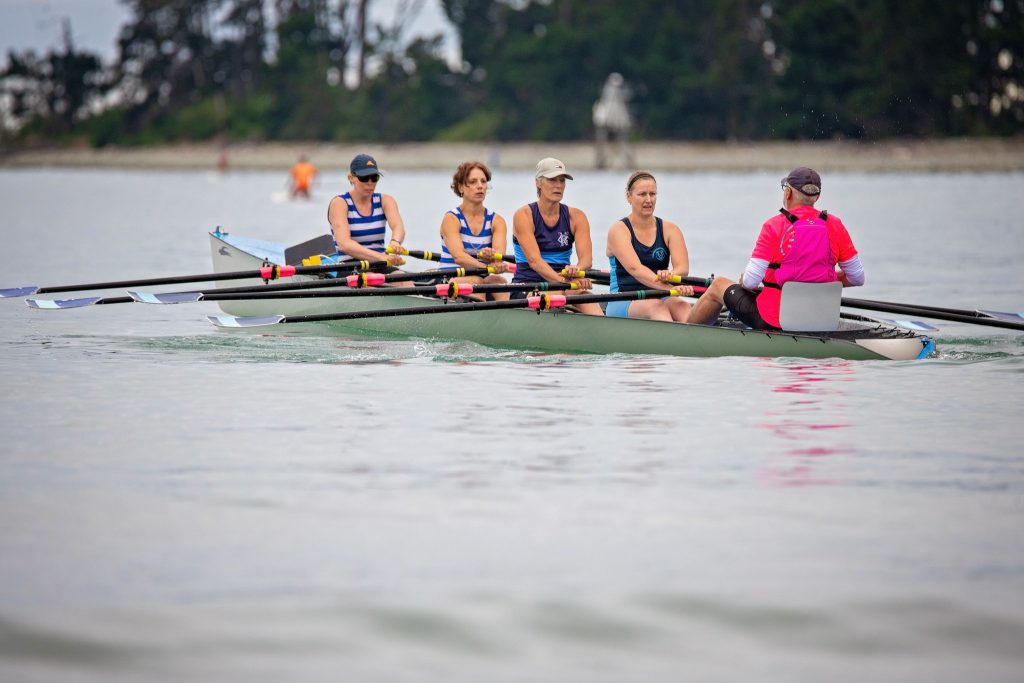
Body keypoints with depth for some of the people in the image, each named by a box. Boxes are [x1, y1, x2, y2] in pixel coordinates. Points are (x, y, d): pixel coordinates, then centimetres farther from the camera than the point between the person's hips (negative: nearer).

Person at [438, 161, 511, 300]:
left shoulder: (497, 221, 7)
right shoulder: (451, 219, -4)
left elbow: (499, 252, -13)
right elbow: (458, 256, -20)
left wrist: (490, 256, -39)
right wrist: (489, 268, -37)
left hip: (484, 281, 3)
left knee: (499, 281, -29)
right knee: (475, 280, -34)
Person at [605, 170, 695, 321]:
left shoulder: (670, 230, 11)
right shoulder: (618, 231, -2)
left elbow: (683, 267, -6)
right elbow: (635, 268, -19)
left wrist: (670, 275, -32)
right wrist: (670, 288, -35)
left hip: (659, 298, 3)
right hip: (622, 303, -3)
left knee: (685, 308, -32)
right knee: (657, 306, -37)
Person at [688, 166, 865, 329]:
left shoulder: (774, 225, -14)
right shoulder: (834, 225, -3)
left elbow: (750, 281, -16)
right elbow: (858, 278, -1)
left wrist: (743, 280, 8)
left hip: (772, 320, -4)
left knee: (719, 285, 23)